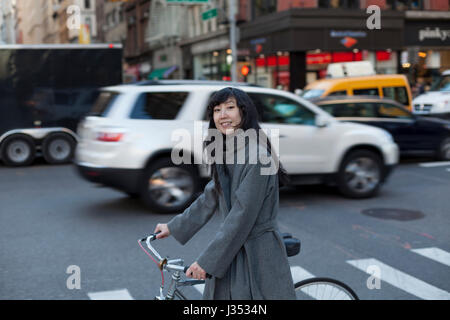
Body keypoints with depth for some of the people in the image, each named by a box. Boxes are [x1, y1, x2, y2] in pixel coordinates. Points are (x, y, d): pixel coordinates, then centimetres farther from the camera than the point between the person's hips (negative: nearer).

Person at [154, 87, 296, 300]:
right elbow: (210, 198, 20)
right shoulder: (227, 154, 10)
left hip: (257, 256, -8)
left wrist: (206, 261, -18)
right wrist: (174, 227, 25)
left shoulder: (256, 155, -19)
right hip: (230, 255, 8)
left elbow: (242, 217, -22)